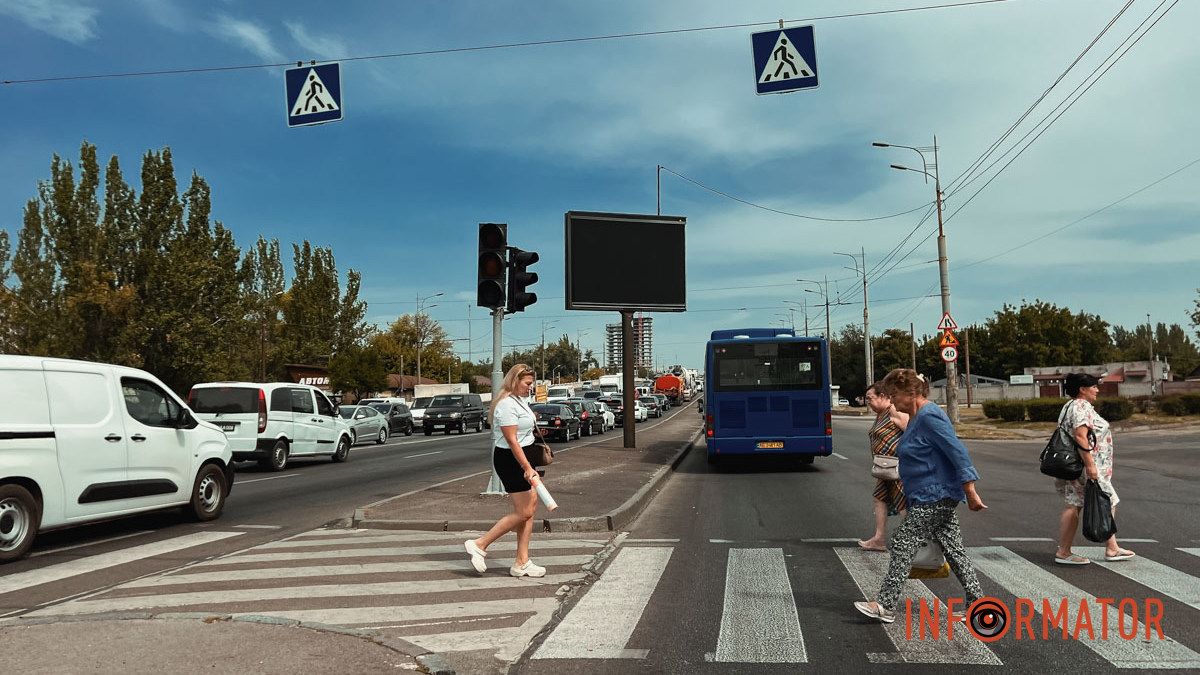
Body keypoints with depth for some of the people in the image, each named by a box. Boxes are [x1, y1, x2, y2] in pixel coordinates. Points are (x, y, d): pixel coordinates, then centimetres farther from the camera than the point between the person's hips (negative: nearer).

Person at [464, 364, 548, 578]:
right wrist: (527, 468, -26)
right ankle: (479, 545, 3)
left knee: (530, 508, 7)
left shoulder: (520, 400, 14)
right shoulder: (506, 404, -18)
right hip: (510, 459, -10)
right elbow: (512, 441, -23)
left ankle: (522, 563, 12)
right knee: (523, 512, -8)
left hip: (523, 458, 10)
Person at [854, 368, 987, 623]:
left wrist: (970, 492, -21)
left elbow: (958, 452, -21)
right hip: (939, 498, 10)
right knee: (953, 549, 14)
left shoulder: (929, 416, -18)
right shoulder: (917, 417, 14)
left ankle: (885, 606, -4)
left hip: (933, 498, -10)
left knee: (902, 546, -8)